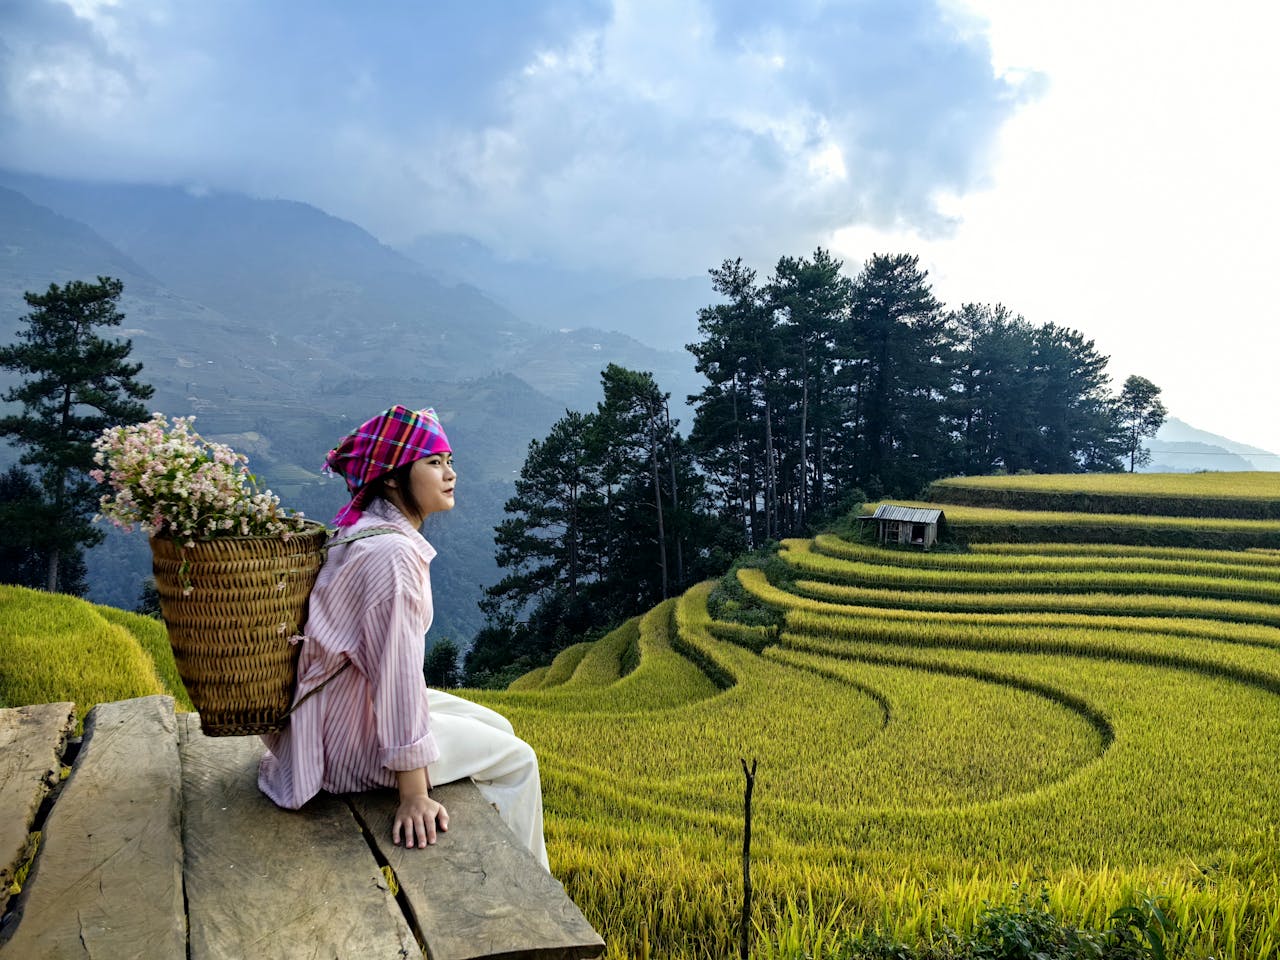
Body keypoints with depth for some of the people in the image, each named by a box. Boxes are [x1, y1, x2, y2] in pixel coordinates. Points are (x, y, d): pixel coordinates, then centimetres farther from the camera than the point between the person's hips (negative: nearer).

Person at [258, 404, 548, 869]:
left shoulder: (365, 530, 3)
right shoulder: (392, 553, -28)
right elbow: (397, 672, -28)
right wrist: (414, 795, -25)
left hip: (354, 700, 10)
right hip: (355, 735, -10)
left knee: (498, 729, 18)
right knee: (518, 760, 1)